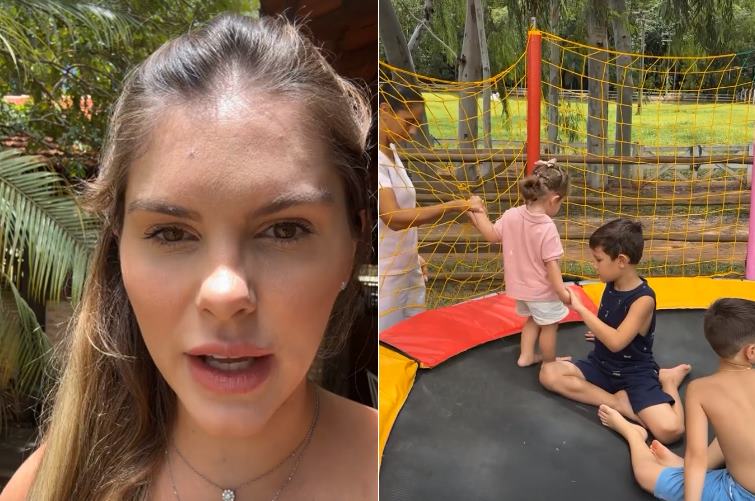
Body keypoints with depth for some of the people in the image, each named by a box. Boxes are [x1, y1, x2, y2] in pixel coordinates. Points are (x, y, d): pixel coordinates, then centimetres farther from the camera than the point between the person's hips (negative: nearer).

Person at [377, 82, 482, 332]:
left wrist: (413, 255, 15)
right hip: (385, 277, -9)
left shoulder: (392, 151, 10)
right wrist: (454, 206, -29)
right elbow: (393, 217, -27)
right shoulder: (380, 157, -18)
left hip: (407, 271, 9)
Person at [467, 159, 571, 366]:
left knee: (533, 319, 29)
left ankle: (526, 355, 34)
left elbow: (492, 235, 1)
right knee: (549, 325, 15)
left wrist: (478, 211, 9)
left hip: (521, 285, 7)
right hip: (542, 290, -6)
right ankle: (550, 364, 30)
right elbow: (551, 263, -26)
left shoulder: (512, 215, -12)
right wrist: (561, 291, -19)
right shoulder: (547, 228, -28)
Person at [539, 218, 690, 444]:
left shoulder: (643, 298, -22)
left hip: (635, 374, -7)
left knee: (670, 429, -28)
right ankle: (620, 403, -15)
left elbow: (616, 342, -31)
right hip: (602, 365, 7)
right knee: (548, 373, -12)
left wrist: (580, 307, -29)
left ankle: (667, 380, 4)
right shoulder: (611, 285, 0)